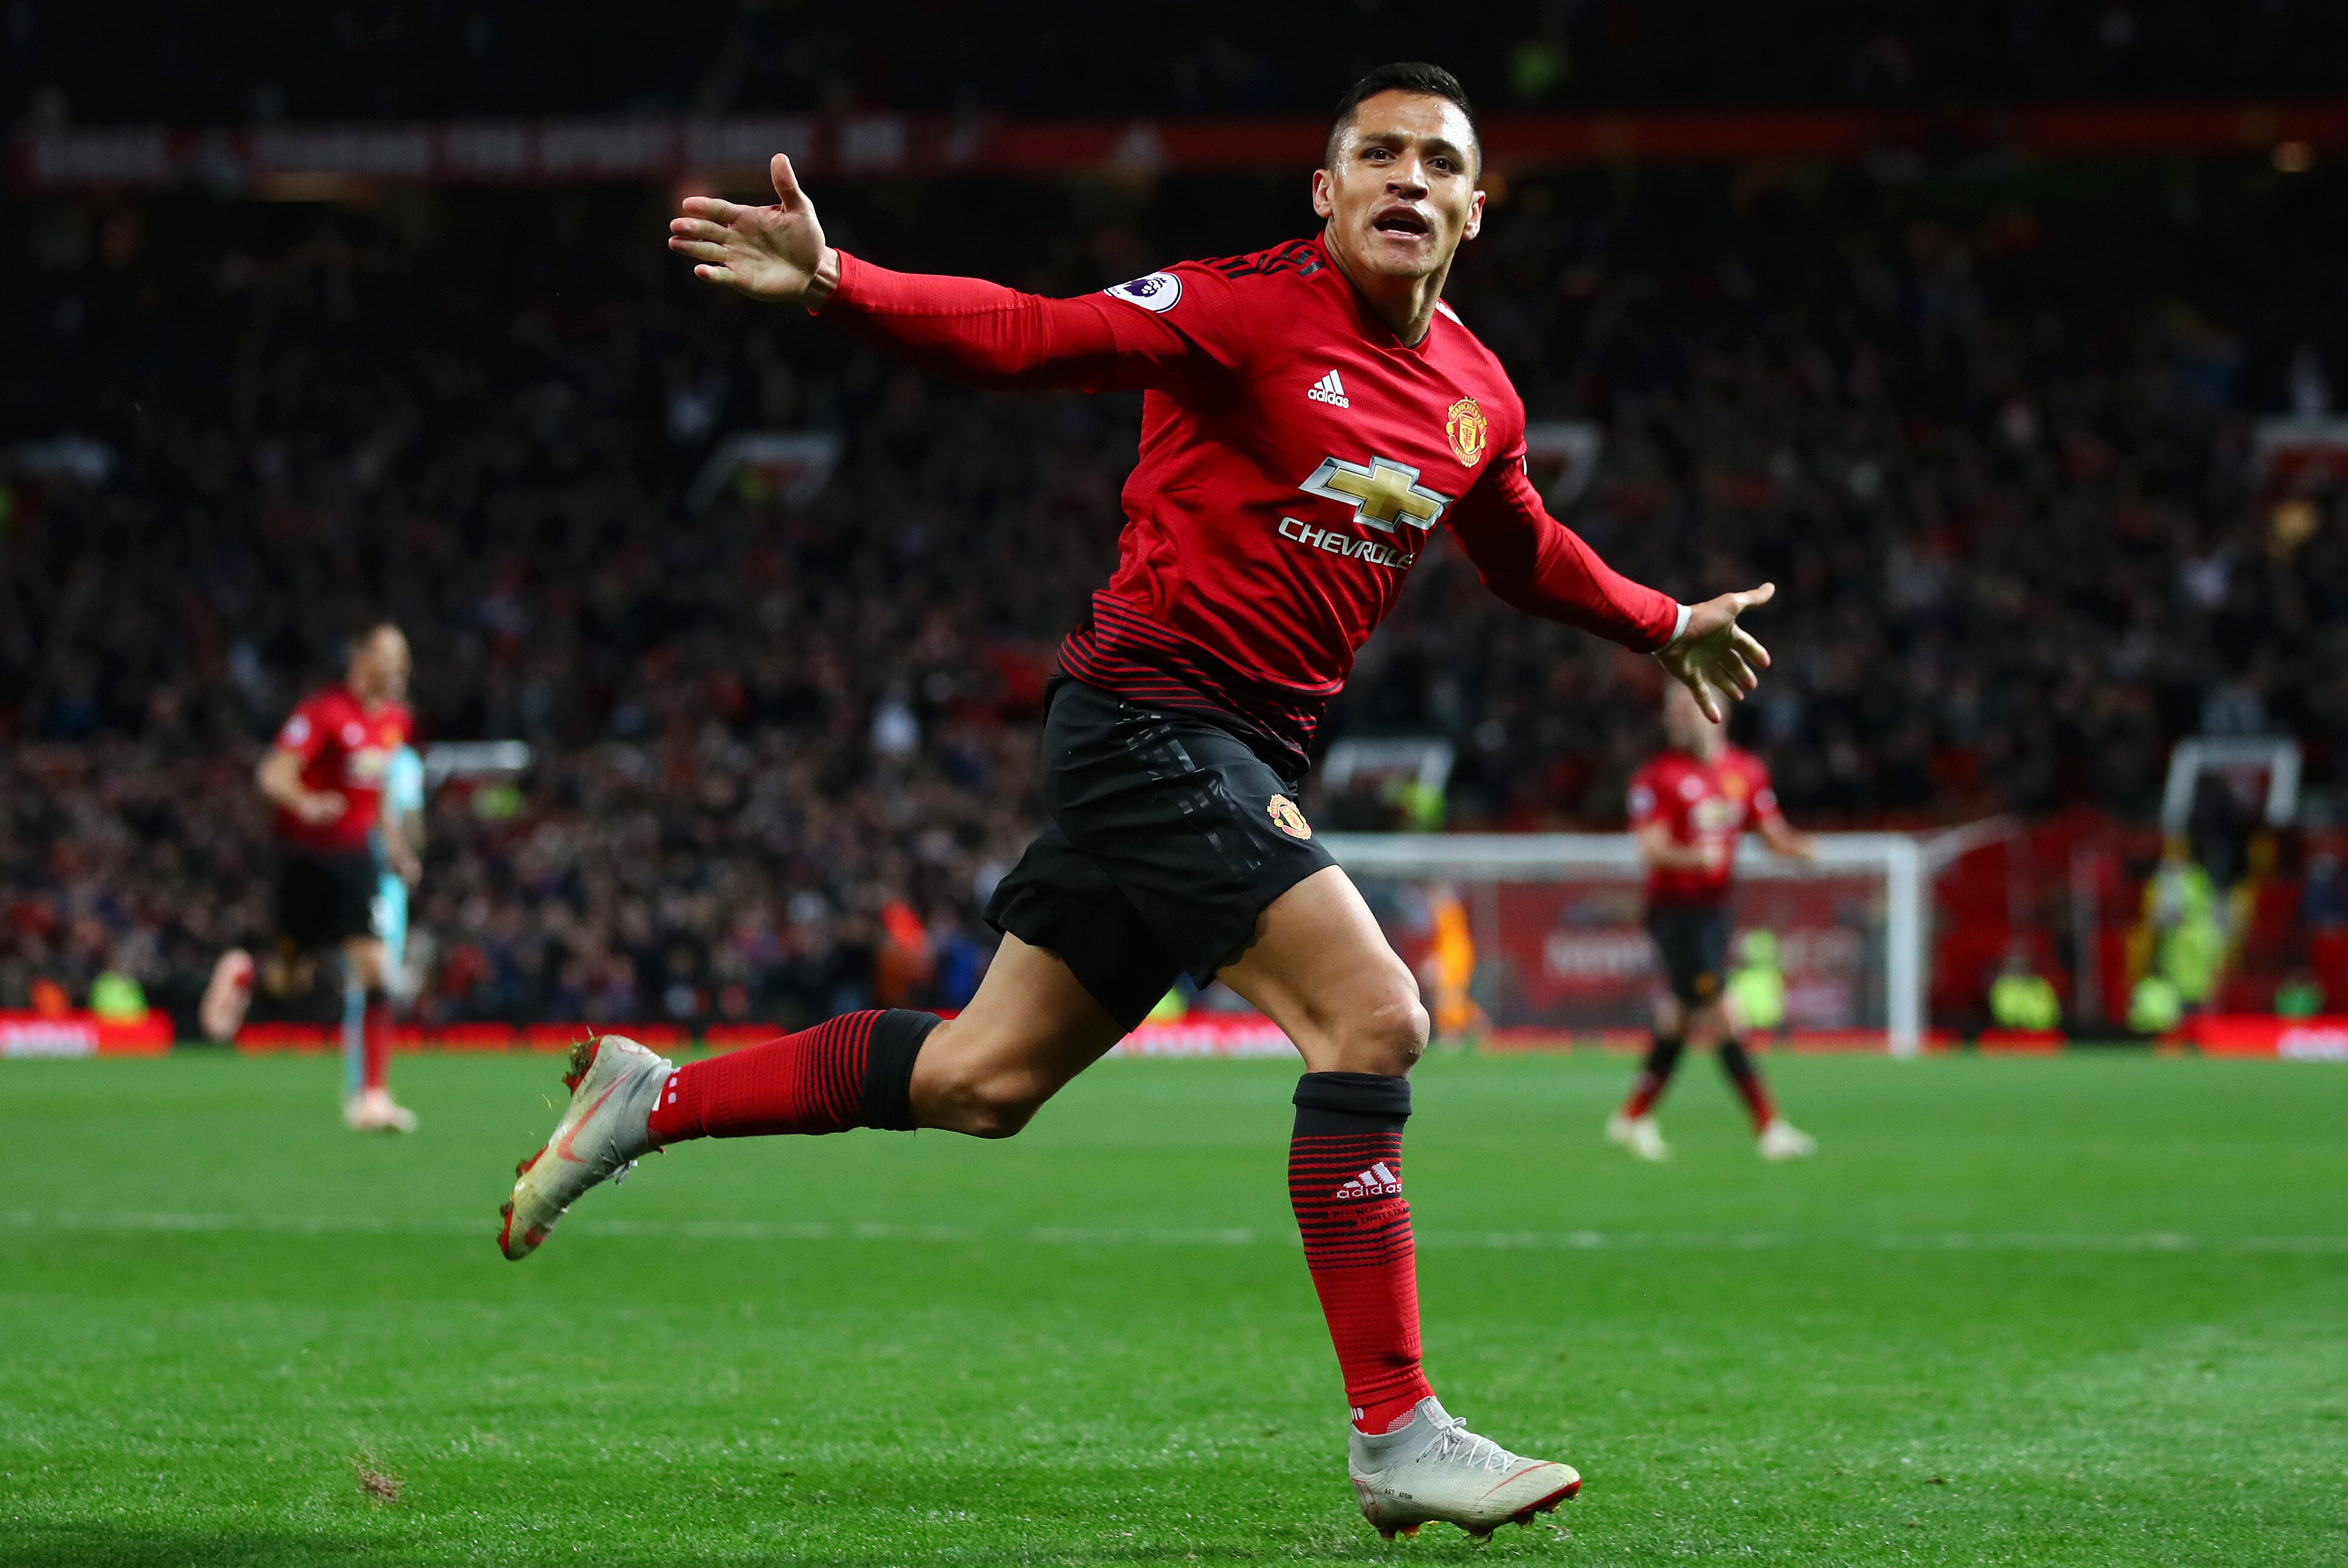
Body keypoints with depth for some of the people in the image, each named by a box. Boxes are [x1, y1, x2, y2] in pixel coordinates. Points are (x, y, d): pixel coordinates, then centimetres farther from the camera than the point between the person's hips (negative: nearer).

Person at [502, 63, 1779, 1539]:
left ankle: (652, 1098, 26)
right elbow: (1030, 335, -21)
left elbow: (1527, 550, 31)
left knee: (981, 1082, 11)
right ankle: (1397, 1435, -12)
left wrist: (1666, 624, 37)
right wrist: (837, 285, -35)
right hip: (1157, 711, -8)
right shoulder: (1249, 309, -12)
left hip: (1242, 753, 8)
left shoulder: (1477, 398, 10)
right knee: (1372, 1017, -18)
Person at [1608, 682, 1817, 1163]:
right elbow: (1650, 847, -17)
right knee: (1724, 1022, -11)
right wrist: (1692, 857, -37)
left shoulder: (1745, 770, 8)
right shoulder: (1657, 777, -10)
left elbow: (1772, 833, 13)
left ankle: (1633, 1119, 30)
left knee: (1678, 1023, 14)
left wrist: (1799, 847, -9)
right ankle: (1770, 1128, -11)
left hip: (1715, 907, 6)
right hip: (1675, 910, -6)